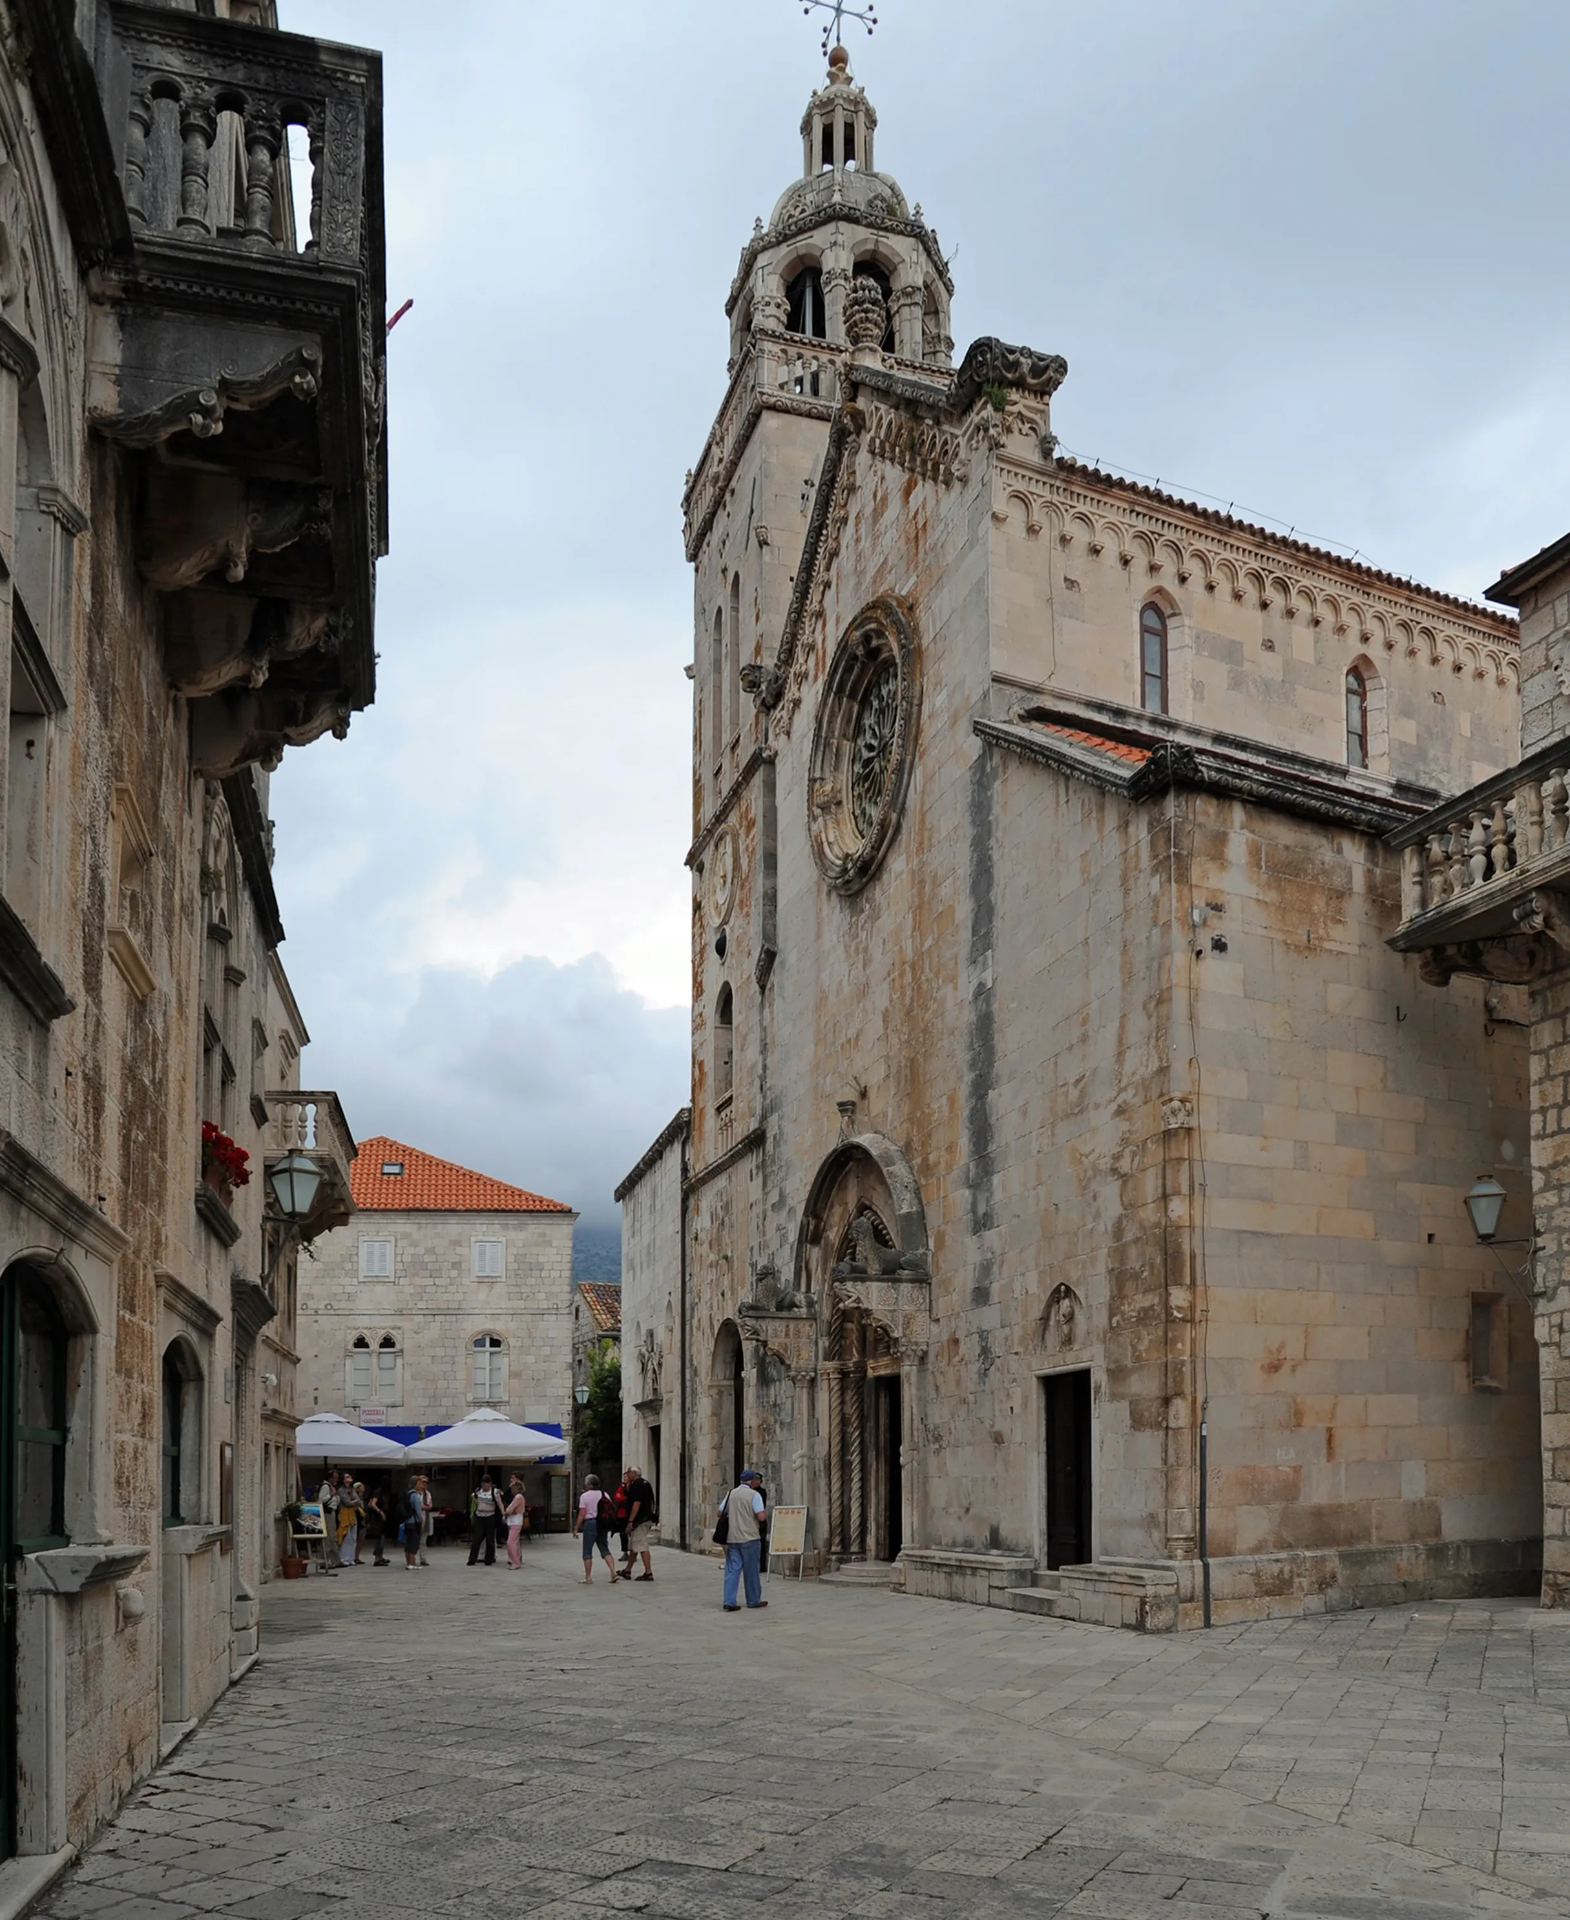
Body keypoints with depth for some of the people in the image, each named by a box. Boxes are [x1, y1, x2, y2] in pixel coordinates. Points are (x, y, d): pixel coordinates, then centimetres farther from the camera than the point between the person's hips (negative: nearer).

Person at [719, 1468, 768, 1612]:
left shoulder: (731, 1493, 8)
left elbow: (720, 1513, 12)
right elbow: (761, 1517, -18)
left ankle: (729, 1601, -4)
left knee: (732, 1570, 5)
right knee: (751, 1570, 8)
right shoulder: (754, 1495, -9)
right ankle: (753, 1600, 18)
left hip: (732, 1537, 4)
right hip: (749, 1537, -4)